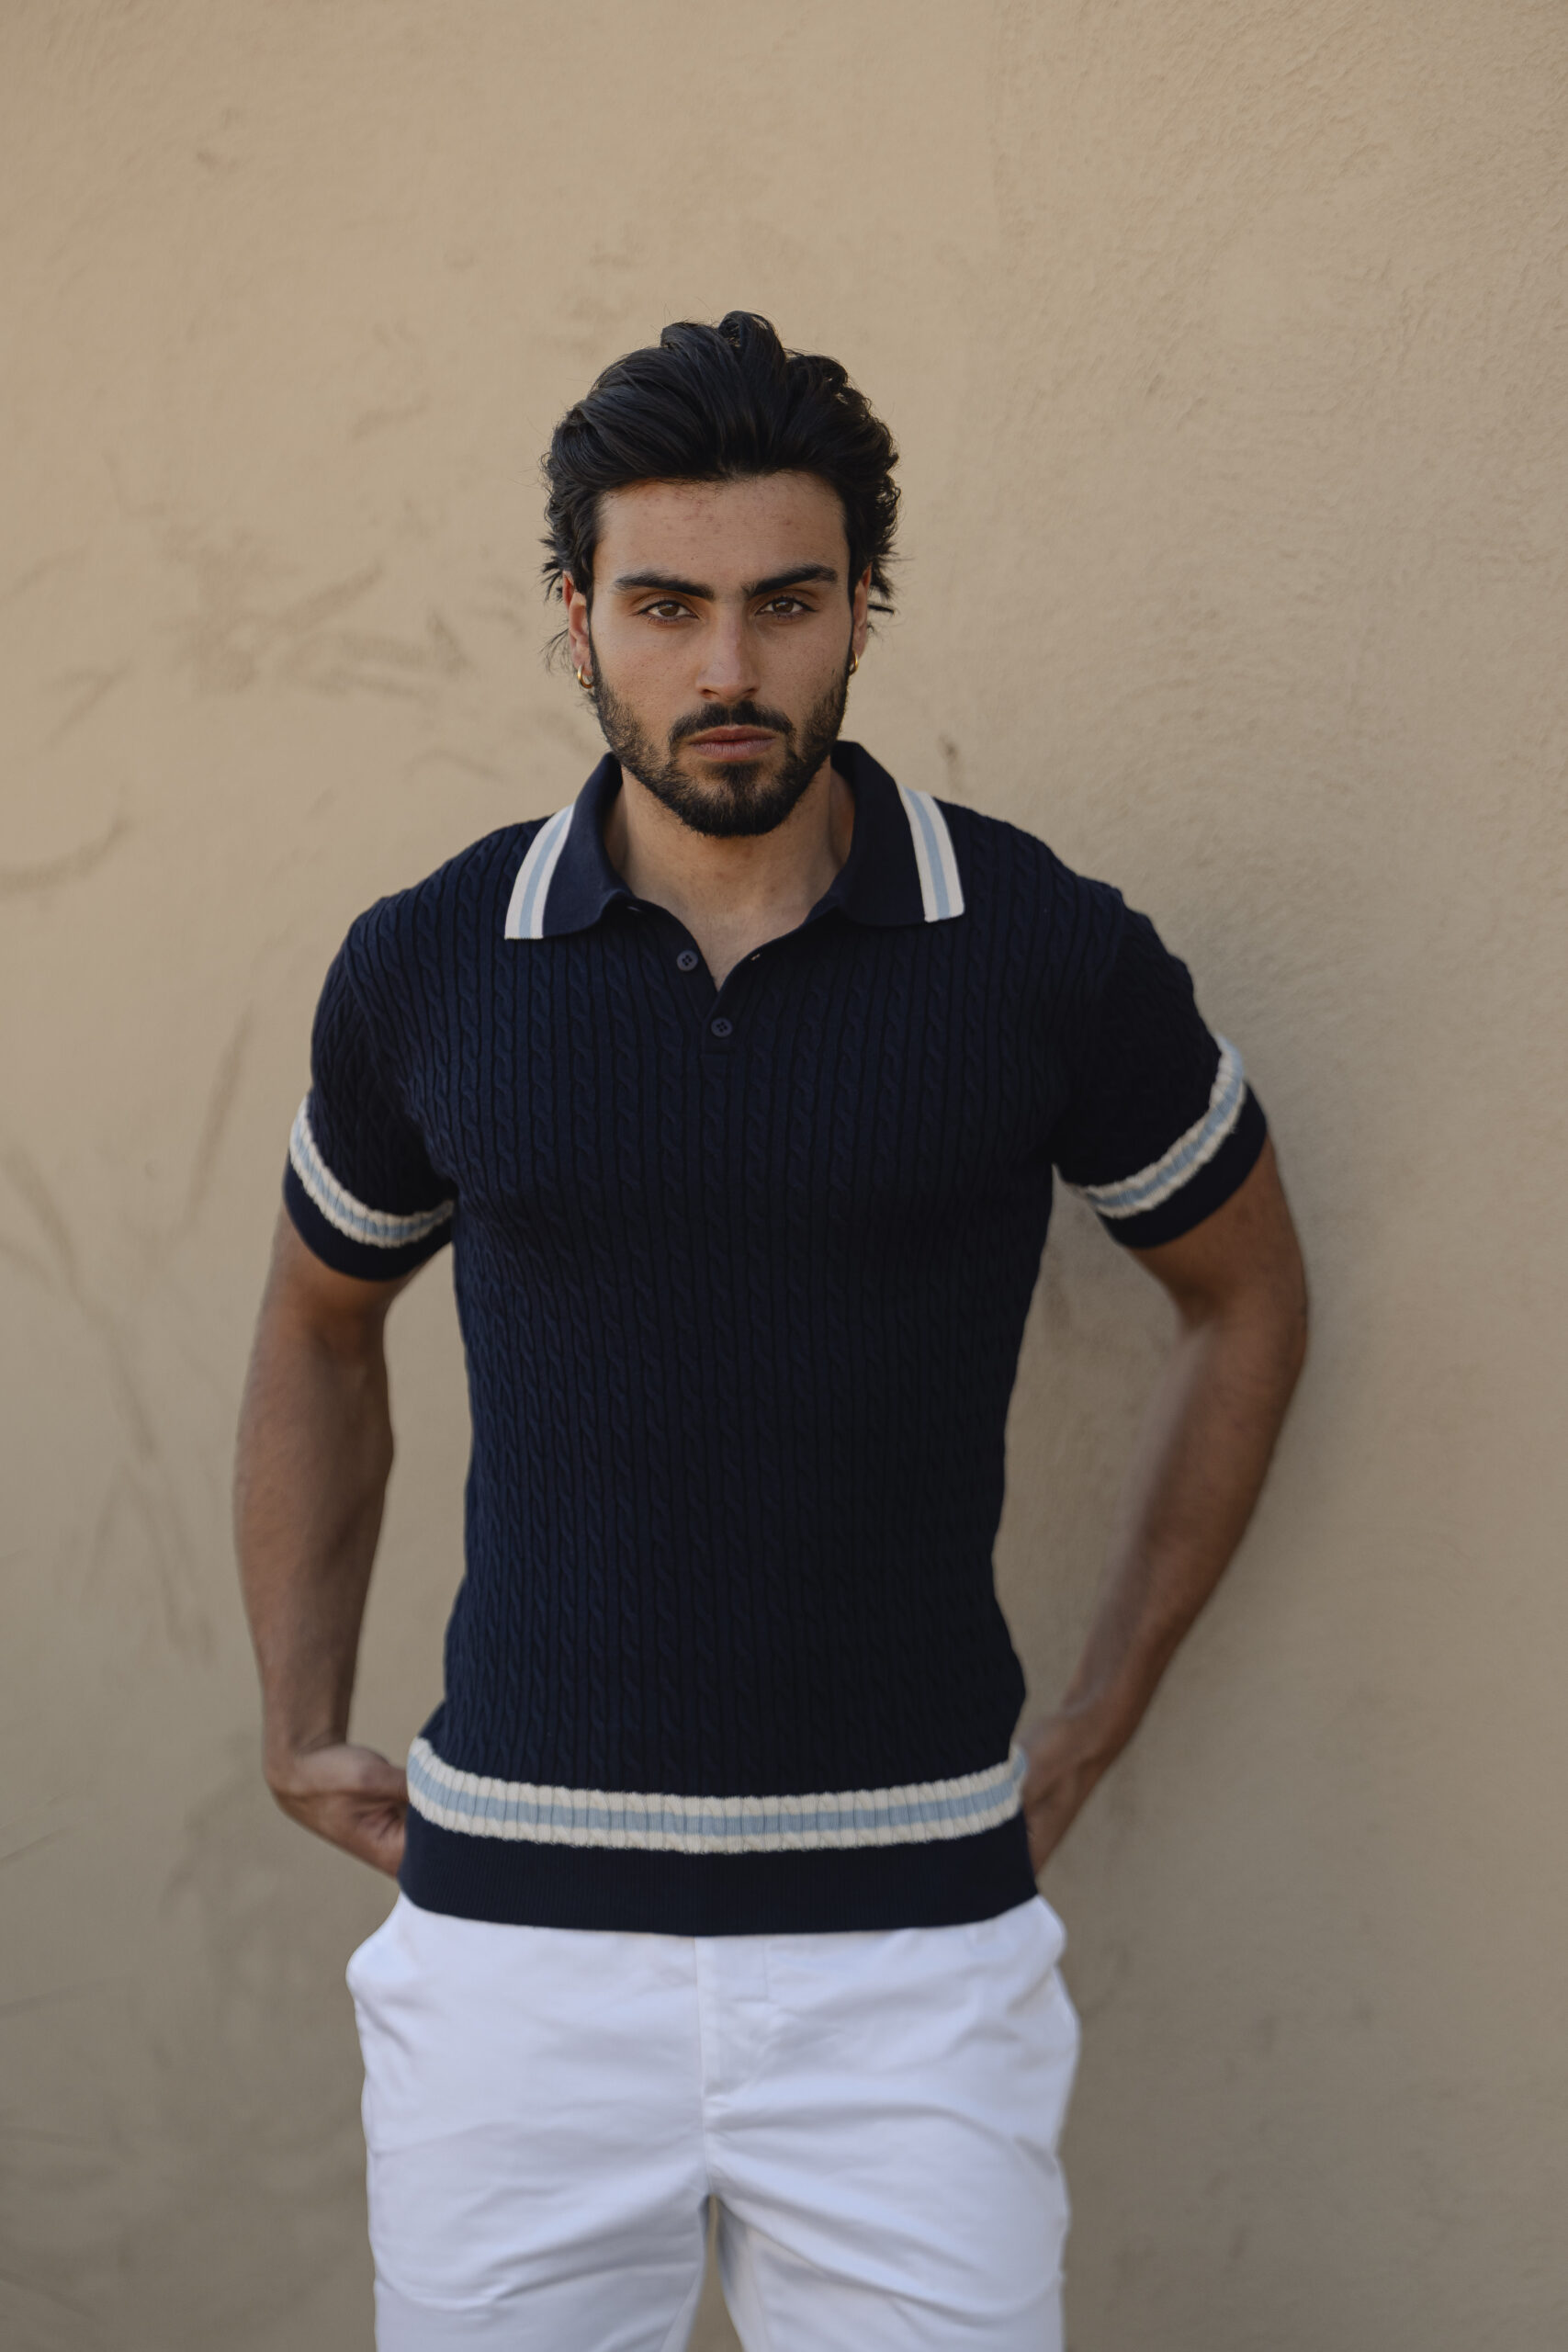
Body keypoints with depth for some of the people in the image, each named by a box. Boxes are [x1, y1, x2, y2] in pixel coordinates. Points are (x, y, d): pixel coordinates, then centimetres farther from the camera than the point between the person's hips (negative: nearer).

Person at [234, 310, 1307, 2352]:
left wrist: (1096, 1722, 9)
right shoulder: (428, 971, 0)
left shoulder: (1048, 957, -4)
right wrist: (302, 1727, 12)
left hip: (913, 1939, -1)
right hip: (512, 1929, 1)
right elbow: (319, 1331, 18)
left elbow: (1247, 1294, 12)